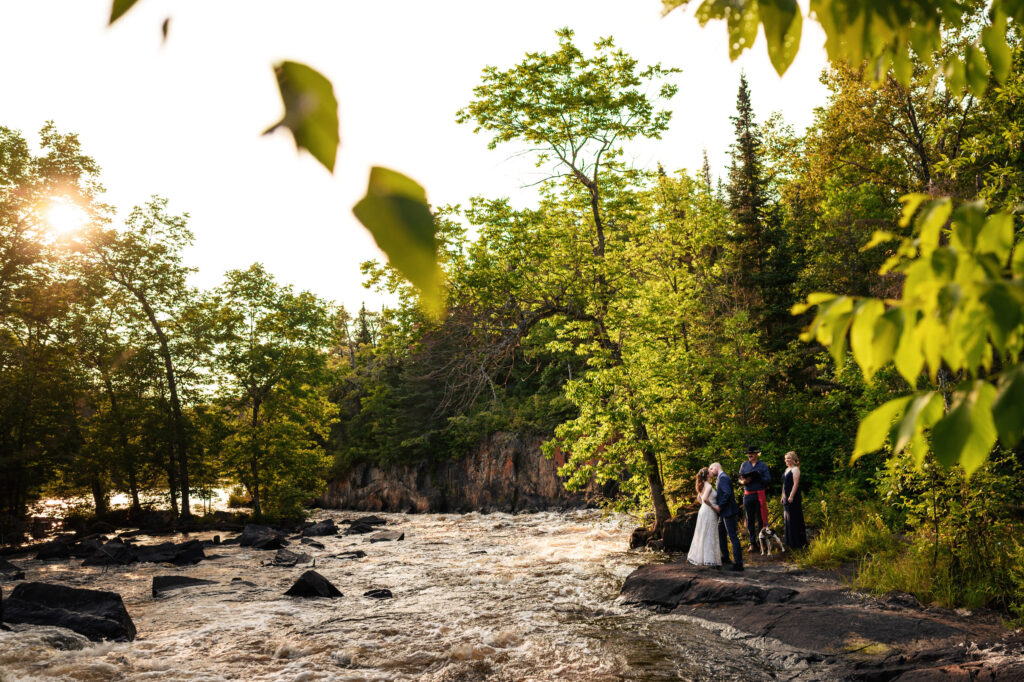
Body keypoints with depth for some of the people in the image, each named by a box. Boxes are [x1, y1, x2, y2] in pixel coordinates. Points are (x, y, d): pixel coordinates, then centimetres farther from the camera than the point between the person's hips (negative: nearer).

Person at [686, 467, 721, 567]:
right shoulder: (708, 486, -17)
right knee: (709, 536, -5)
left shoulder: (703, 486, 11)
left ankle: (697, 557, 20)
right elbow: (705, 499, -31)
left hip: (704, 510, 9)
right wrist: (713, 506, -19)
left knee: (702, 535, 15)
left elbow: (699, 497, 27)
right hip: (709, 513, -9)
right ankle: (708, 559, -3)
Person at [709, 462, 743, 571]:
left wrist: (719, 506, -19)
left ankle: (738, 564, -6)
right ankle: (725, 556, 37)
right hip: (724, 512, 11)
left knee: (733, 536, -8)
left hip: (728, 512, -11)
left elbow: (727, 493, -26)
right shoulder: (720, 478, 16)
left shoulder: (723, 478, -15)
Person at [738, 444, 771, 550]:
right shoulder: (744, 465, 12)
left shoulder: (762, 465, 4)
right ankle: (753, 543, 13)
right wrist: (743, 481, -12)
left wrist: (757, 478, -18)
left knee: (761, 519, -3)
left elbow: (768, 479, -3)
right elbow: (740, 479, 11)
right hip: (747, 495, 3)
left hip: (759, 495, -3)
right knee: (750, 520, 6)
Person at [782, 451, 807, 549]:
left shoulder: (795, 469, -10)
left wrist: (791, 496, -21)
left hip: (794, 498, -9)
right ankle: (790, 542, 19)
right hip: (787, 498, 9)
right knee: (787, 519, 12)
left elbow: (796, 484, -17)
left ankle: (797, 542, -1)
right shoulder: (787, 469, 18)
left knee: (794, 519, -6)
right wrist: (783, 496, 19)